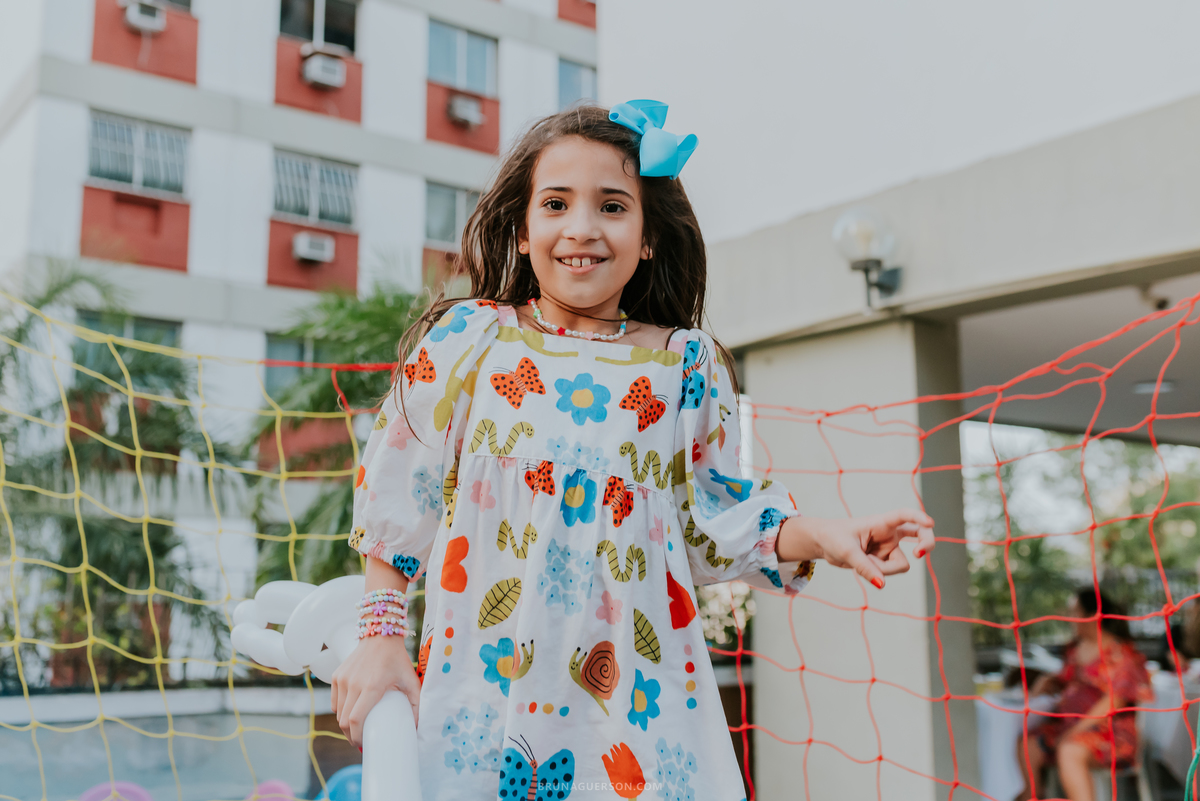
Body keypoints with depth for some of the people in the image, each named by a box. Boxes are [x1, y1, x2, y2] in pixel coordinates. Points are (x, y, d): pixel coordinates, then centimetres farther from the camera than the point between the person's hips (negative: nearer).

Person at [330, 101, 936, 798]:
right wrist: (382, 636, 2)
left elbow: (715, 519, 8)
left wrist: (820, 536, -8)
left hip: (636, 689, 1)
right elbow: (396, 500, 5)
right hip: (483, 682, 0)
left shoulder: (686, 364, 2)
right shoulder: (466, 340, -1)